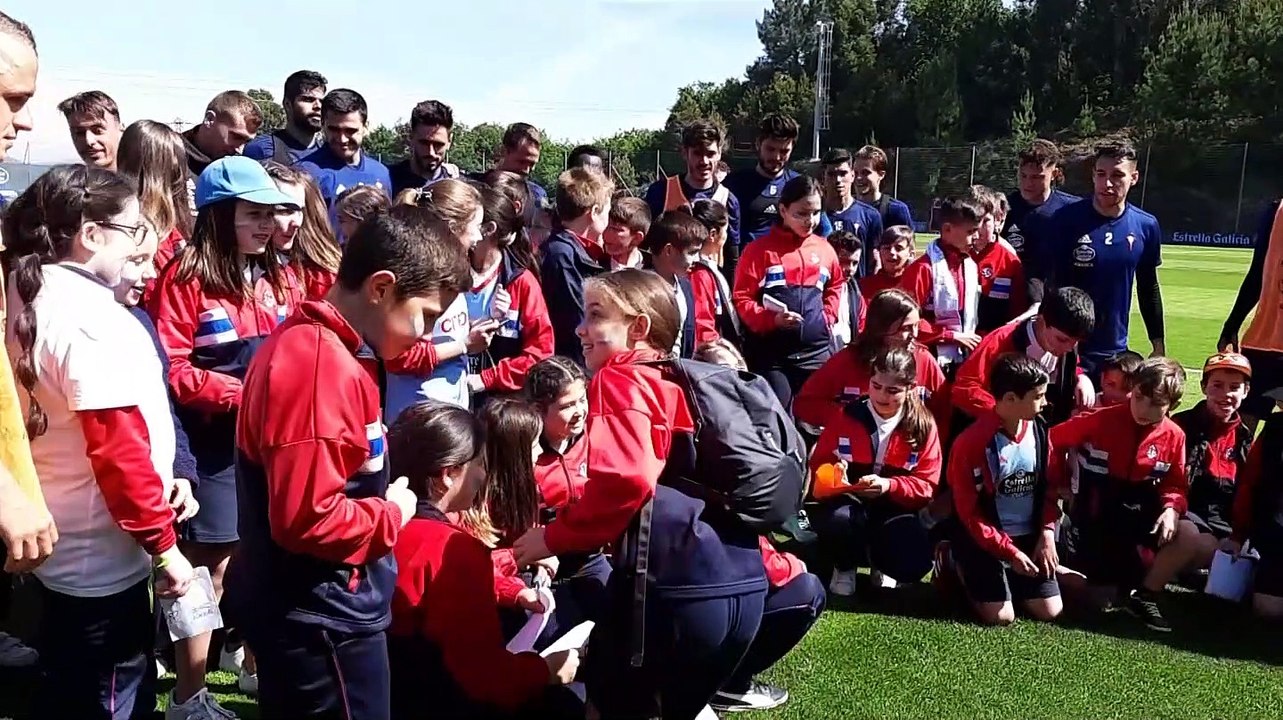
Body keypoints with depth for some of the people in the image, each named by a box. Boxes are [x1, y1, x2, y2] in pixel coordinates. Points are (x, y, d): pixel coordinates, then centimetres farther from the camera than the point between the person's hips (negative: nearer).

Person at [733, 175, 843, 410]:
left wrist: (828, 317, 10)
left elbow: (835, 287, 26)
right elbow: (742, 298, -5)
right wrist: (770, 319, -19)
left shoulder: (825, 250, 10)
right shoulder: (761, 249, -3)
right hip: (771, 353, -4)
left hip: (816, 352, 4)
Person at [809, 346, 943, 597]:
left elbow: (926, 485, -6)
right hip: (847, 503, 0)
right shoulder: (845, 417, -4)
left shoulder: (923, 426, -5)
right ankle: (845, 566, -1)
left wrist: (889, 486, -25)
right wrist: (832, 478, -21)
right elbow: (819, 466, 4)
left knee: (913, 564, -28)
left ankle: (876, 558, 12)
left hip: (894, 509, 0)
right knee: (838, 519, -38)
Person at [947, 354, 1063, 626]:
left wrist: (1047, 533, -5)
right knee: (1001, 617, -13)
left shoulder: (1039, 430, -1)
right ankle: (962, 569, 14)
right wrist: (1010, 553, -16)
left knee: (1050, 611, -1)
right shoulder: (972, 443, -19)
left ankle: (1012, 581, 27)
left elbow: (1050, 487, 9)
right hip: (986, 540, -5)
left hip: (1030, 536, 5)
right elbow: (969, 513, -15)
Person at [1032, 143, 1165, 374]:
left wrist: (1158, 342, 14)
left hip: (1117, 350, 4)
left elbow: (1148, 288, 13)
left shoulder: (1146, 226, 2)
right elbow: (1039, 273, -8)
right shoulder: (1065, 220, -10)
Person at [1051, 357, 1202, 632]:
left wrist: (1171, 510, -14)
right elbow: (1053, 440, -4)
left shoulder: (1174, 436, -4)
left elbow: (1176, 485, 7)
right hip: (1093, 514, -3)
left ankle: (1144, 596, -4)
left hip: (1140, 515, 3)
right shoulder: (1100, 420, -15)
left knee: (1189, 535, -24)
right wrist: (1059, 485, -4)